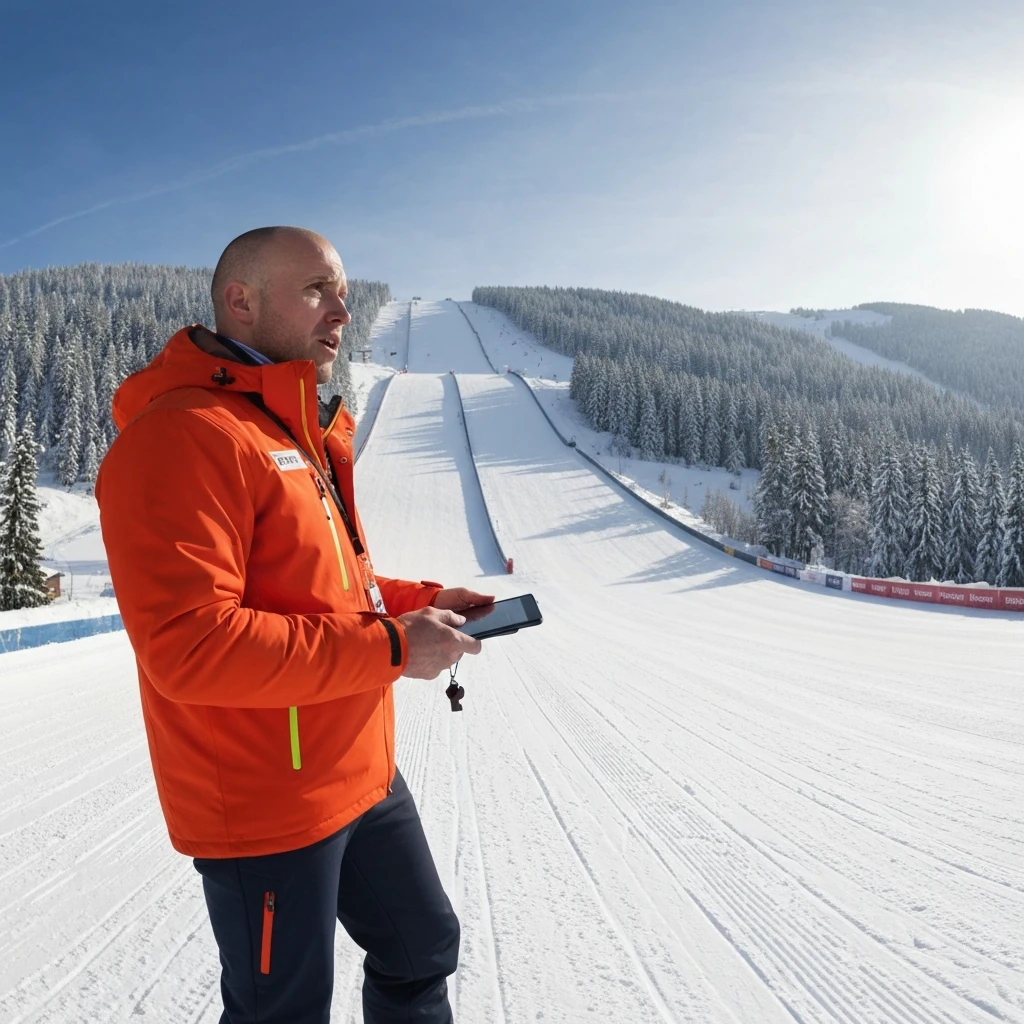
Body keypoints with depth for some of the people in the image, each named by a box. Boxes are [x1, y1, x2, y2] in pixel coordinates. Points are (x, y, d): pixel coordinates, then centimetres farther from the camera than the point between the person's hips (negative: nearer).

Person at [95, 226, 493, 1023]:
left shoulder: (302, 434, 11)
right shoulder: (185, 434, -21)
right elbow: (190, 644, -29)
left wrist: (416, 601, 2)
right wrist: (391, 646, -24)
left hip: (363, 777, 9)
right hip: (268, 807, -9)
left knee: (423, 950, 24)